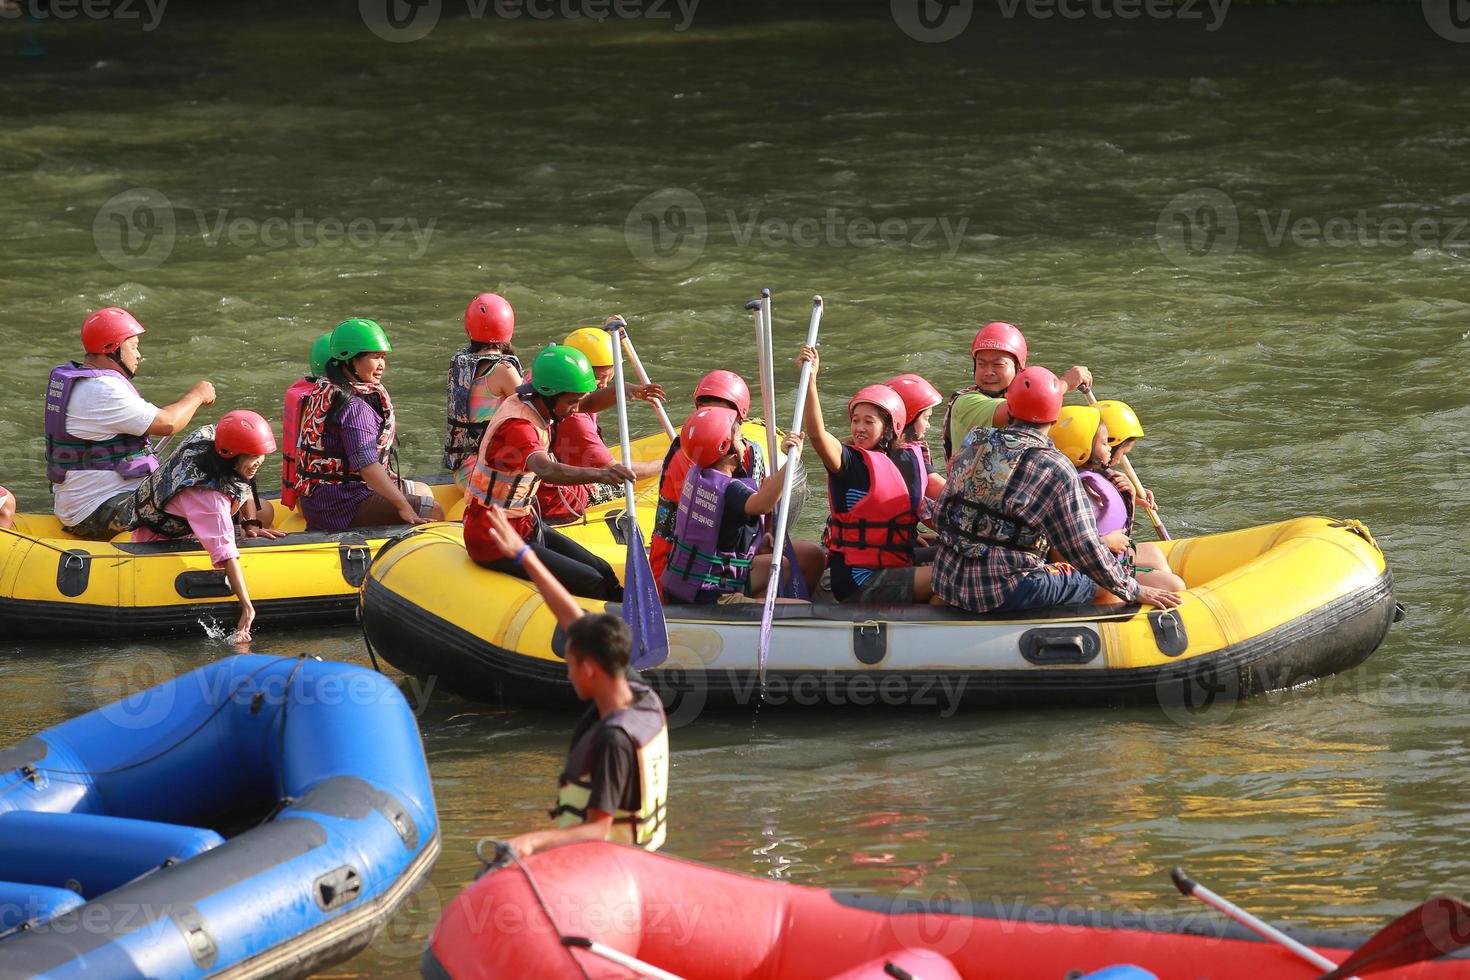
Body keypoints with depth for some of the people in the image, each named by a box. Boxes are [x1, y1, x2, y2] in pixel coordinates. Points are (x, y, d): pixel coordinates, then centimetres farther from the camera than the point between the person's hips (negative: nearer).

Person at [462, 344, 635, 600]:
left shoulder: (530, 404, 0)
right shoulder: (516, 426, -30)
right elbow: (546, 470, -50)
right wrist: (601, 474, -66)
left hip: (524, 524, 10)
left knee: (603, 572, 8)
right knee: (591, 584, -13)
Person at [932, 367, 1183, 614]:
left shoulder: (973, 444, 4)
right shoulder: (1055, 470, -13)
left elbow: (940, 516, 12)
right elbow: (1083, 548, -11)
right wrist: (1134, 591, 1)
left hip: (947, 583, 7)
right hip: (1004, 593, -7)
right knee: (1109, 589, 9)